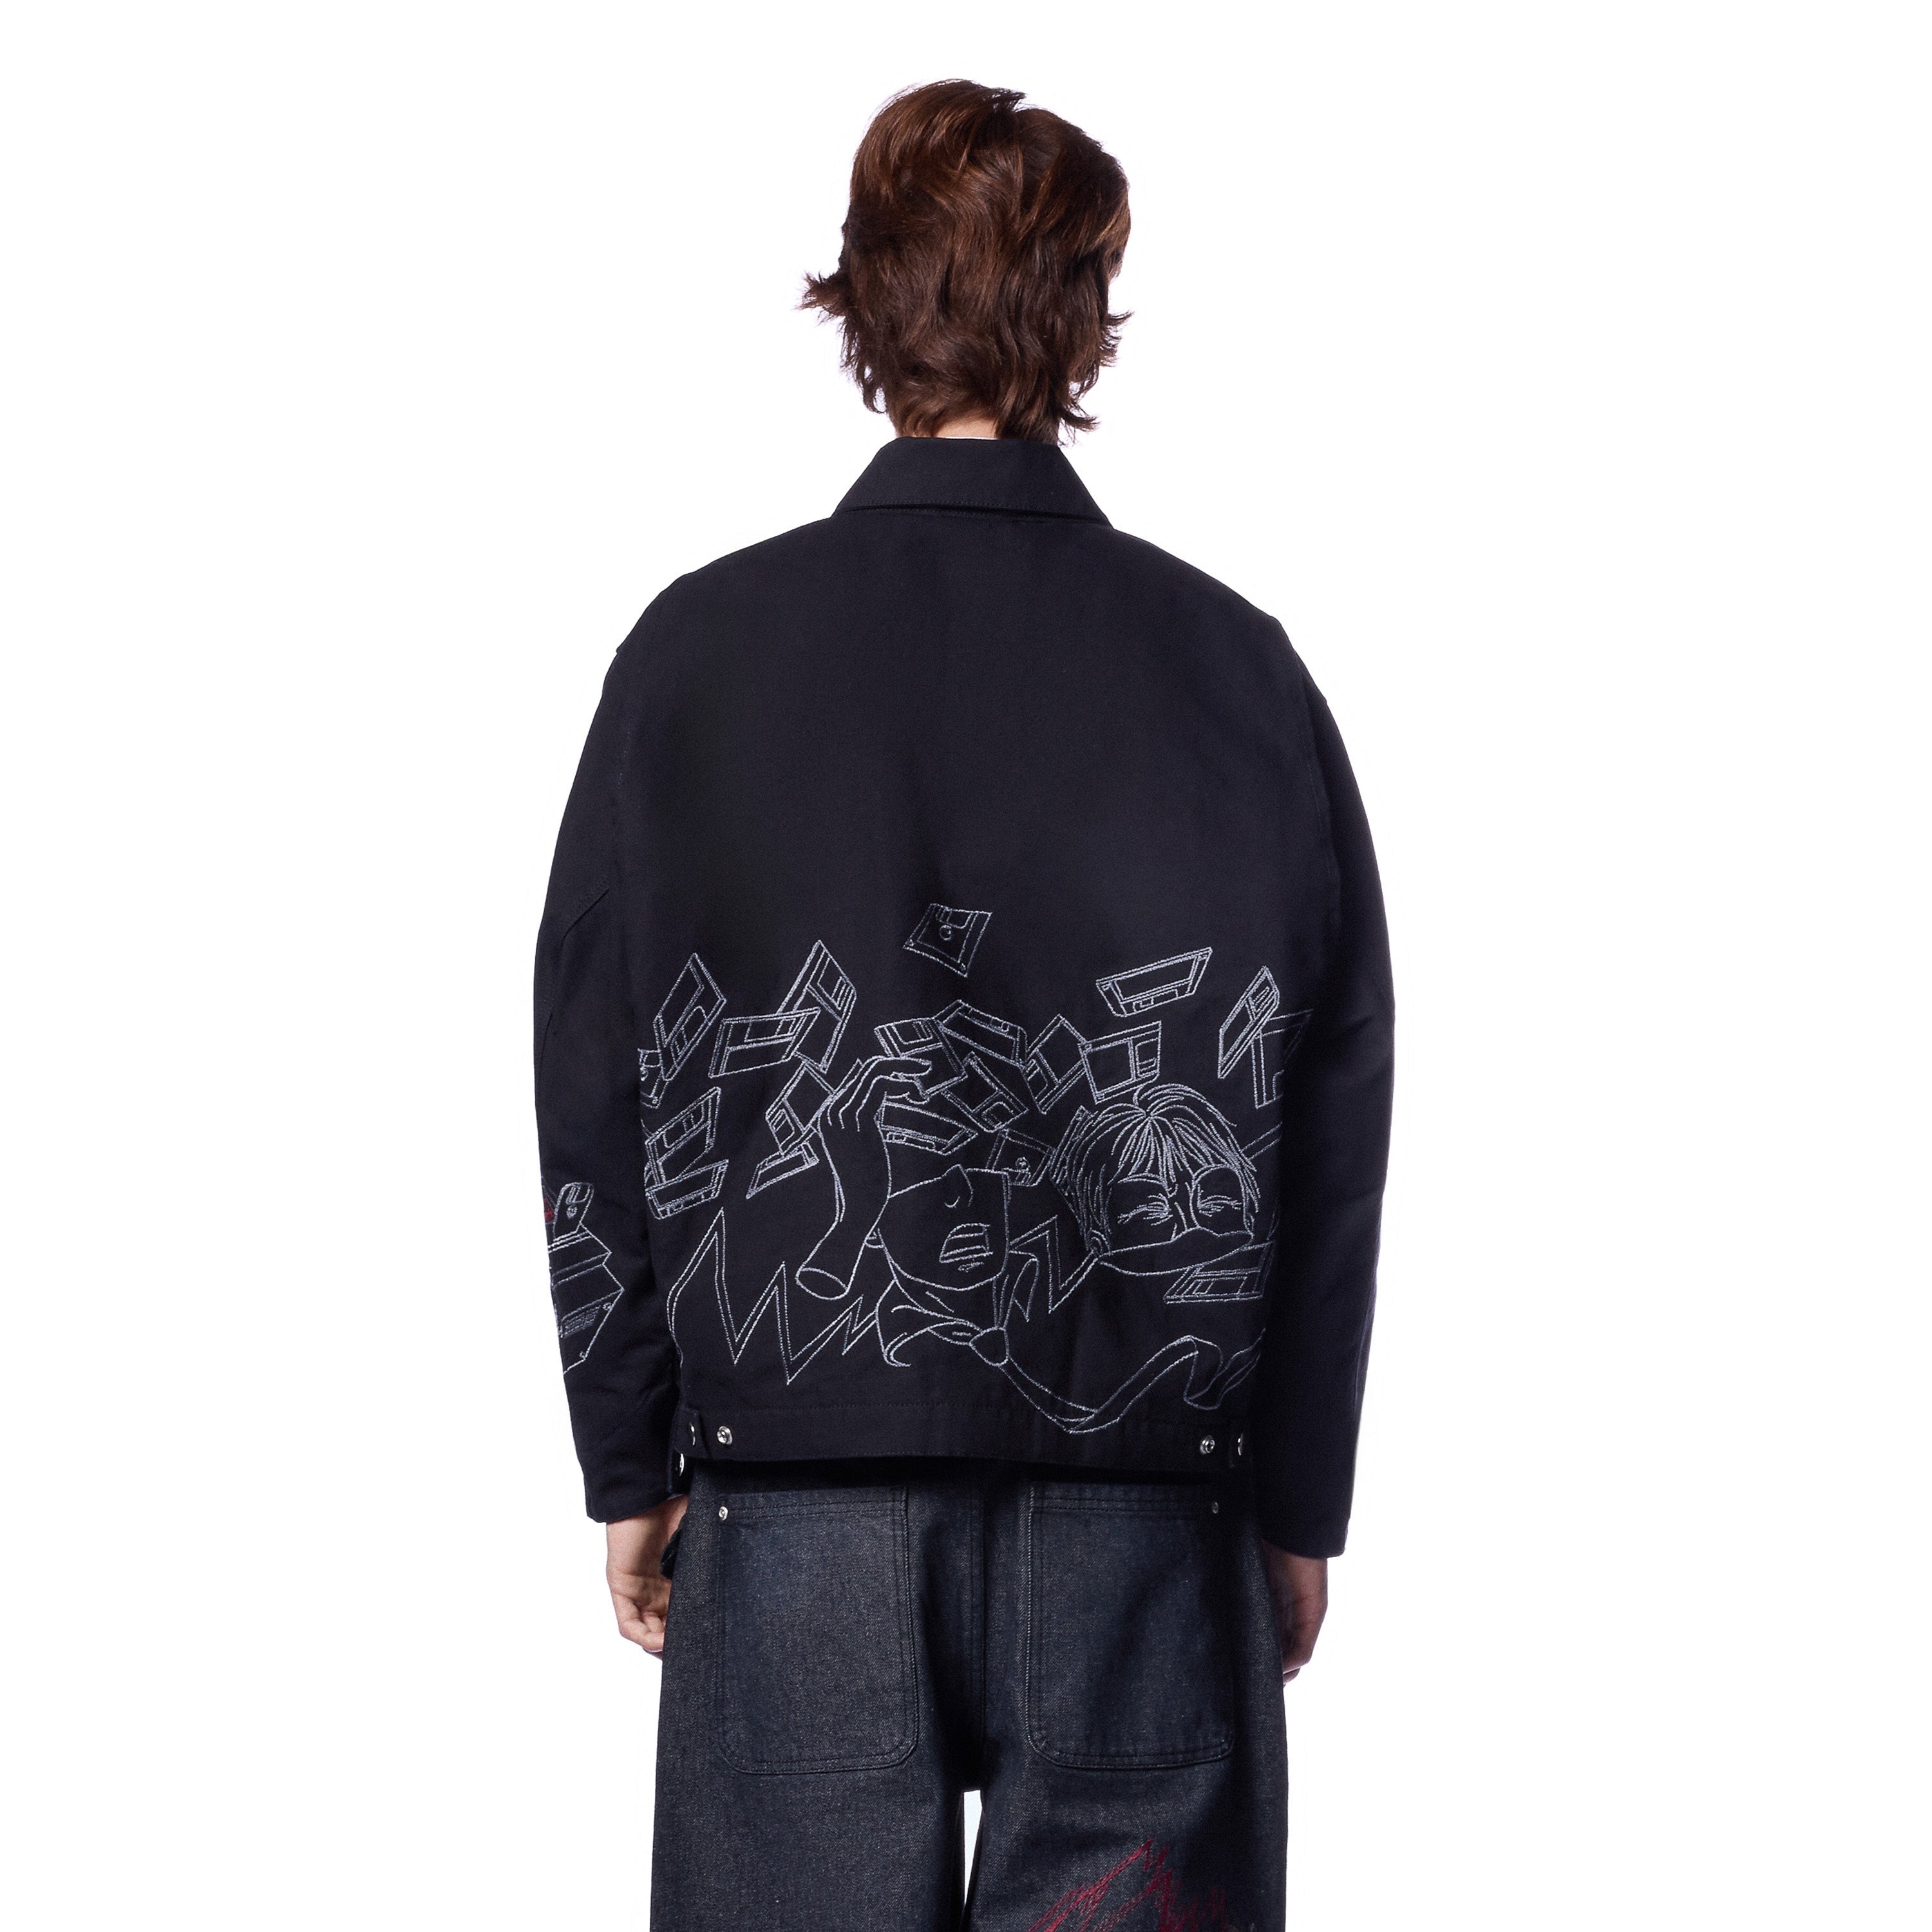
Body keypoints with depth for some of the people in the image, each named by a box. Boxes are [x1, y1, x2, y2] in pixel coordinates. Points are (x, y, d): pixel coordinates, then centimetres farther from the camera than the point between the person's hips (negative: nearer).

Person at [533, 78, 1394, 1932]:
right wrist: (1301, 1501, 9)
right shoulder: (1232, 668, -2)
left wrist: (629, 1466, 10)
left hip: (794, 1493, 1)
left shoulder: (700, 650, -2)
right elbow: (1334, 1127, 0)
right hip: (1142, 1499, 0)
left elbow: (594, 1087, 1)